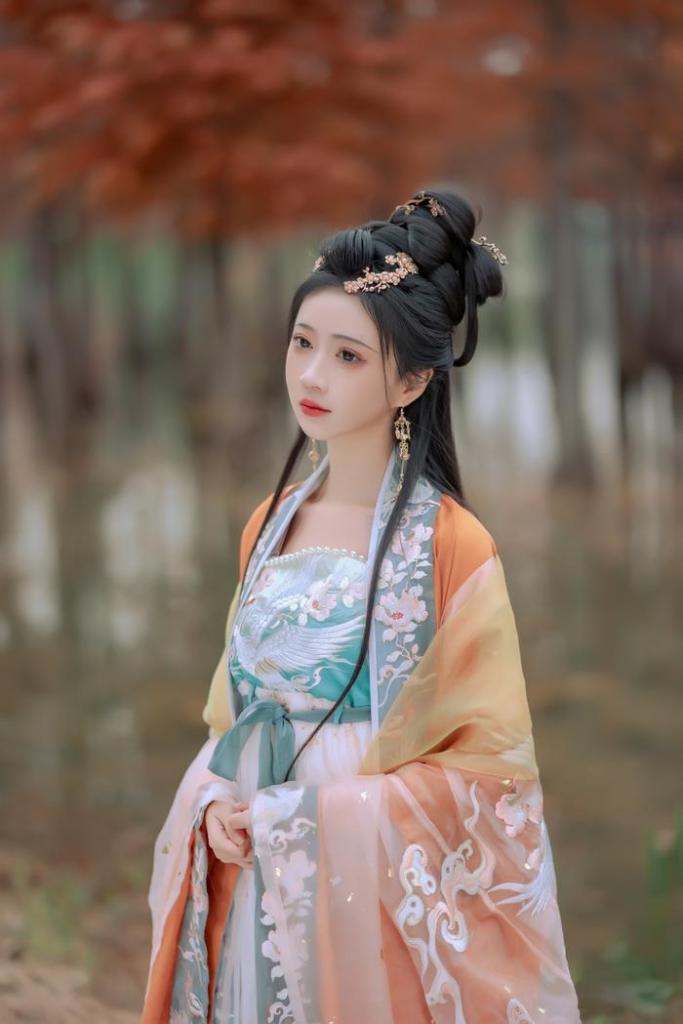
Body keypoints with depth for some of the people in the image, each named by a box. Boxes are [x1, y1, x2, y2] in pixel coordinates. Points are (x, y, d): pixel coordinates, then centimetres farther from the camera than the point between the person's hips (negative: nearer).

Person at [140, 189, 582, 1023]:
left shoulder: (451, 546, -11)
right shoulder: (269, 525, 7)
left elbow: (488, 765, -11)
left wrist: (319, 820, -16)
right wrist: (216, 804, -5)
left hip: (376, 899, -5)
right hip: (253, 888, 5)